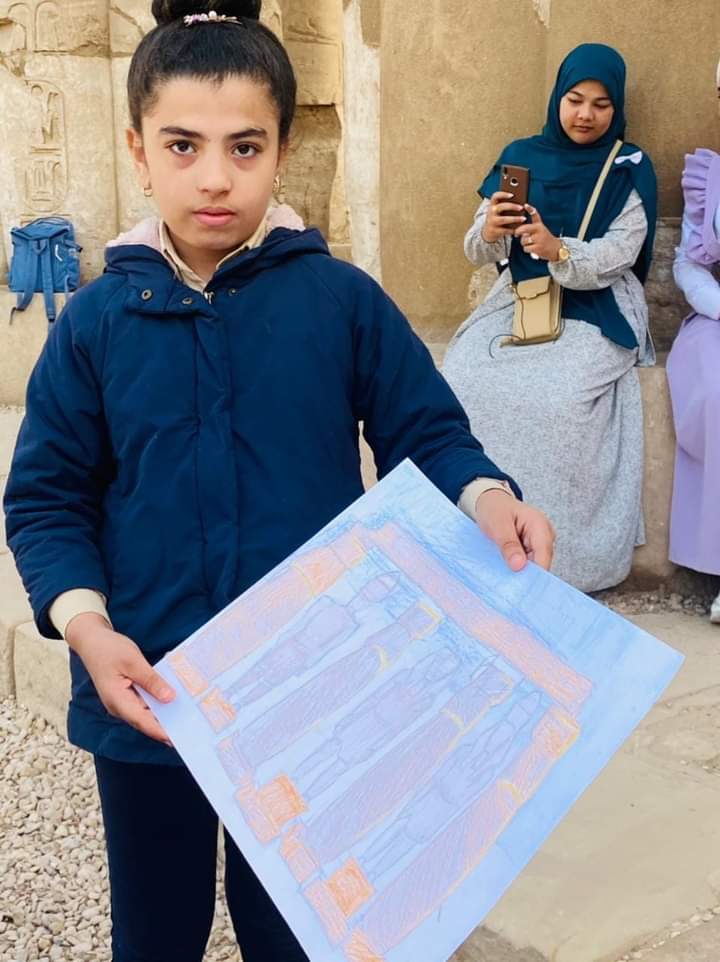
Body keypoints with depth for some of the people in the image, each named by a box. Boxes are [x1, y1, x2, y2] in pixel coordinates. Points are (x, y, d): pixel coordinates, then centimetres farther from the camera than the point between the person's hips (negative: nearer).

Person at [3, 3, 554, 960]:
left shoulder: (341, 299, -7)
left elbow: (429, 434, -2)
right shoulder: (97, 321, -3)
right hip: (147, 698, 2)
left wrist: (487, 497, -23)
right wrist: (85, 623, -16)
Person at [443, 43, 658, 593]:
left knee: (560, 397, -31)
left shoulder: (631, 169, 1)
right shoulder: (522, 156, 8)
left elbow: (618, 253, -11)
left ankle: (568, 559, -18)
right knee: (462, 379, -24)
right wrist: (489, 232, -23)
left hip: (597, 311, -3)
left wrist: (558, 250, -31)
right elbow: (479, 254, 2)